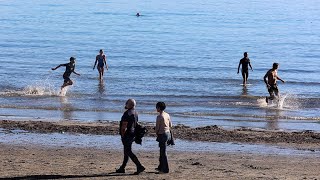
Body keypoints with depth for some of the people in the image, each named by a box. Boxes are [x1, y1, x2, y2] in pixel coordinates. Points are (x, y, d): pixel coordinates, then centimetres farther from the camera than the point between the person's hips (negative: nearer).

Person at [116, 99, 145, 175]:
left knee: (128, 152, -7)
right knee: (126, 152, 15)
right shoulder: (135, 113, 10)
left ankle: (139, 166, -14)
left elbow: (124, 126, -21)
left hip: (127, 135, -10)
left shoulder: (127, 113, -20)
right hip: (132, 135, 10)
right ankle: (122, 168, 23)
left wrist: (123, 136, -13)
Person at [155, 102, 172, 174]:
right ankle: (160, 167, 27)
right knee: (162, 151, 18)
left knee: (163, 152, -2)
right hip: (168, 133, 8)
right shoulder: (167, 115, 7)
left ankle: (165, 169, 0)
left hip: (162, 134, -8)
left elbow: (157, 127, -13)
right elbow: (170, 125, 14)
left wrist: (157, 134, 4)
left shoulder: (159, 117, -16)